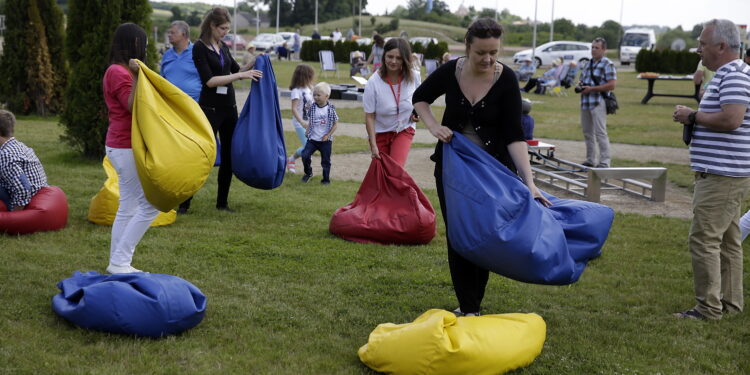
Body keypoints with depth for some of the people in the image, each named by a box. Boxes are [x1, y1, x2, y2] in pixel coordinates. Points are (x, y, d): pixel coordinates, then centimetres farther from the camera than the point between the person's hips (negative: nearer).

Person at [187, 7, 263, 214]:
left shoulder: (223, 46, 10)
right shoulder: (199, 47, -11)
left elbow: (236, 70, 23)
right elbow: (209, 80, -20)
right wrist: (241, 75, -22)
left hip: (229, 107, 7)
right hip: (210, 108, -7)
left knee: (229, 155, 9)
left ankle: (222, 202, 18)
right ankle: (184, 203, 1)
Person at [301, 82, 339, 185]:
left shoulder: (331, 109, -10)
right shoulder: (312, 108, -3)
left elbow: (335, 124, -3)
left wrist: (328, 135, -10)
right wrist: (307, 131, -2)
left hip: (326, 140, -2)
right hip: (312, 139, 2)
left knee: (326, 161, 6)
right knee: (305, 155, -10)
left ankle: (326, 179, 22)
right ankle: (308, 173, 14)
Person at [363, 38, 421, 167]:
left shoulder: (412, 77, -11)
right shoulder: (374, 82, -19)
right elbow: (369, 116, -15)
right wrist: (373, 145, -18)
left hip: (404, 130, 1)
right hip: (380, 132, -1)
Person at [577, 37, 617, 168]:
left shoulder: (607, 64, -6)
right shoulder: (588, 63, 18)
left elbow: (612, 85, -14)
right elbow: (582, 79, 29)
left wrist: (591, 89, -16)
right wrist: (579, 86, 4)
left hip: (598, 103, -8)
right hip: (585, 102, 8)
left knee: (600, 132, -10)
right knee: (587, 132, 12)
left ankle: (605, 161, -7)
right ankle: (590, 160, 21)